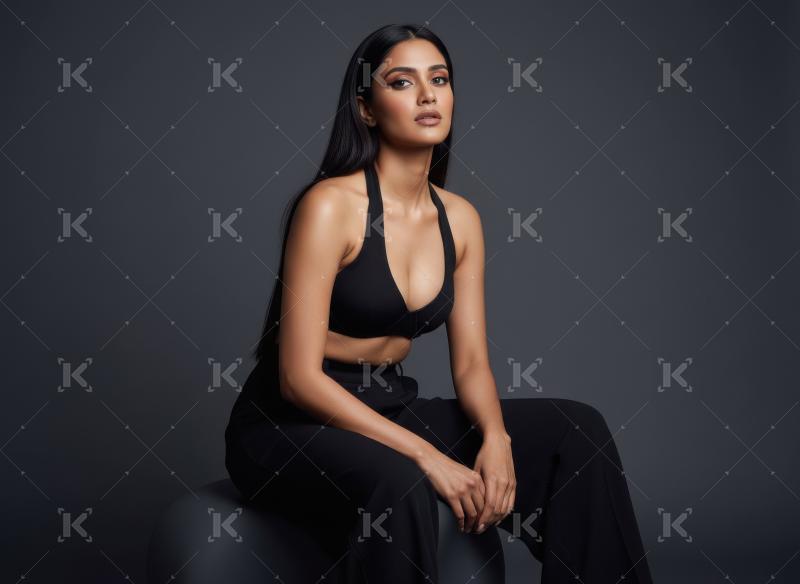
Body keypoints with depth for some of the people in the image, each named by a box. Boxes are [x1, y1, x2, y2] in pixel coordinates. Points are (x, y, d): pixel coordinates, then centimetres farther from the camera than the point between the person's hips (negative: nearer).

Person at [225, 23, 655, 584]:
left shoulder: (460, 218, 3)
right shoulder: (330, 204, -17)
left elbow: (471, 362, 4)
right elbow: (299, 377, -21)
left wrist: (496, 437, -18)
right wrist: (427, 455, -26)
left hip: (391, 409, 6)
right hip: (288, 424, -6)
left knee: (577, 430, -9)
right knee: (399, 487, -38)